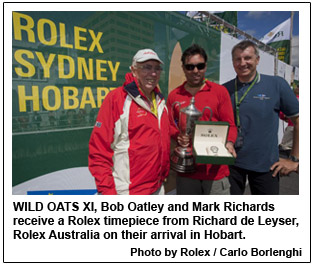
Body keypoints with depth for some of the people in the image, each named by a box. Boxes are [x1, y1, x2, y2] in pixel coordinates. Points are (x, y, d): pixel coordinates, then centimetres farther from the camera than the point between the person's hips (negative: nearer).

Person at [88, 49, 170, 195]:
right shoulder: (116, 98, -13)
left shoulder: (160, 100, 7)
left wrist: (164, 174, 13)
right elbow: (99, 148, -15)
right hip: (128, 190, -6)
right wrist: (107, 190, -16)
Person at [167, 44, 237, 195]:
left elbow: (229, 124, 1)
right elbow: (170, 125, 10)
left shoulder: (220, 91, 0)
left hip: (215, 169, -1)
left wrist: (229, 143, -17)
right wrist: (178, 136, -10)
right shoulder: (174, 95, 5)